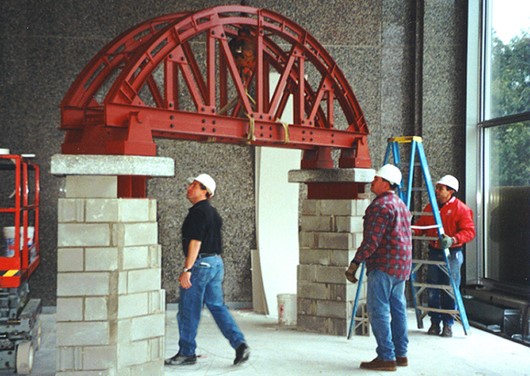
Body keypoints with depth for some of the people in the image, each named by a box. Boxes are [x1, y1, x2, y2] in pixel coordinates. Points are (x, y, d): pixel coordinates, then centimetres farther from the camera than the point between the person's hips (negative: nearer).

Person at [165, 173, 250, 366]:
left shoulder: (198, 212, -14)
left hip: (201, 263, -10)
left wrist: (187, 269, -21)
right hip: (216, 262, 10)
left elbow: (195, 242, -20)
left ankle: (186, 353, 11)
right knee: (217, 306, 11)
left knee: (188, 311, 2)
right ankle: (240, 344, 1)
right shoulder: (212, 212, 16)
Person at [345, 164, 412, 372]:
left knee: (378, 310, -7)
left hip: (384, 265, -10)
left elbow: (372, 240, -20)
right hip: (401, 266, 10)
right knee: (397, 308, 13)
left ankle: (386, 357, -7)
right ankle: (401, 354, 18)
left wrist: (355, 263, -17)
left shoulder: (382, 205, -13)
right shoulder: (401, 204, 19)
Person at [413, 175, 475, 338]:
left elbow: (469, 231, -12)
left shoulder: (461, 208, -7)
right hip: (434, 252, 5)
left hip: (452, 254, -5)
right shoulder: (430, 207, 11)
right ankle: (435, 322, 15)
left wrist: (453, 239, -27)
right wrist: (413, 231, -8)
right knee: (432, 290, 5)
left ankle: (448, 324, 11)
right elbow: (421, 224, 14)